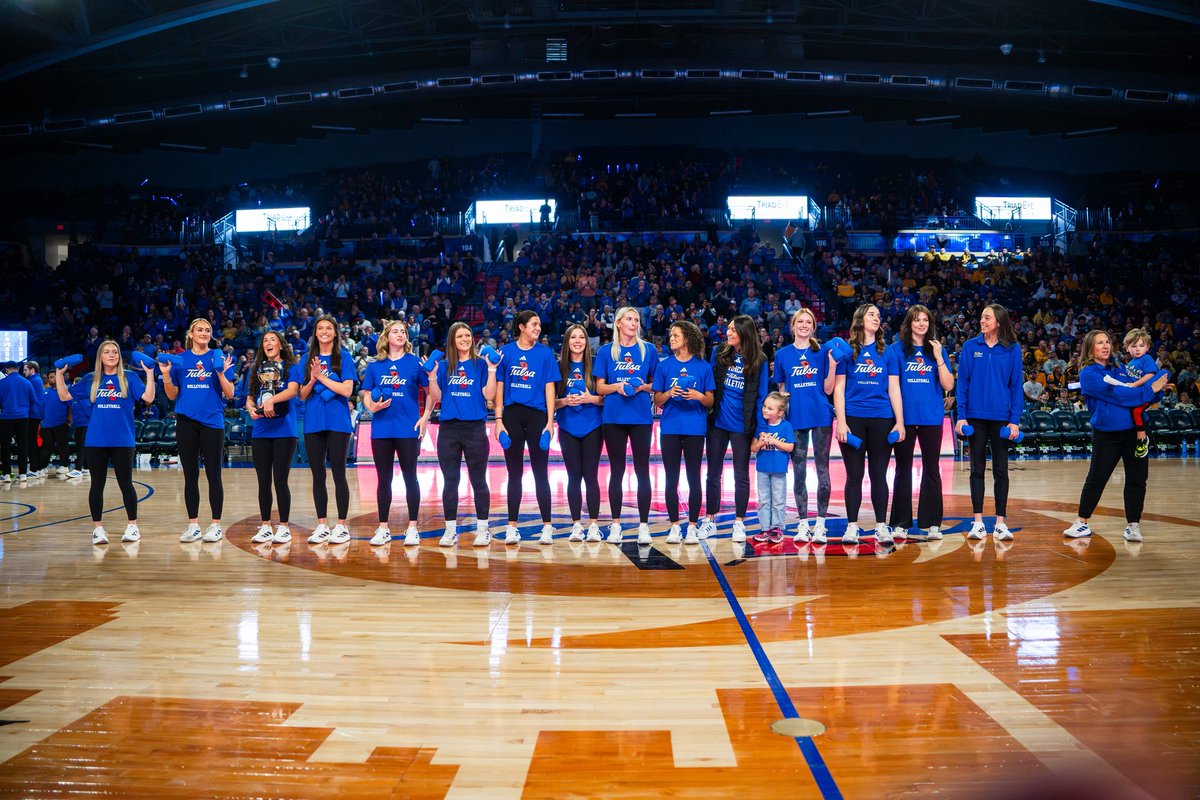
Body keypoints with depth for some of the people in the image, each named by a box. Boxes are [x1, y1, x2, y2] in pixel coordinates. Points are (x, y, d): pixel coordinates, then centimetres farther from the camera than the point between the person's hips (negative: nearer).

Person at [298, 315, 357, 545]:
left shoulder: (344, 357, 0)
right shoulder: (309, 359, 11)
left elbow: (347, 390, -10)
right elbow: (302, 395, 8)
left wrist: (321, 377, -11)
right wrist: (312, 380, -10)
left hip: (337, 422, -4)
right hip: (313, 423, 4)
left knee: (338, 474, -1)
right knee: (318, 475, 7)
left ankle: (342, 526, 5)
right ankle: (322, 526, 14)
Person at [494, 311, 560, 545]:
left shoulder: (545, 353, 5)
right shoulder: (506, 352, 5)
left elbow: (549, 388, 2)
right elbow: (499, 387, 5)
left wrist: (550, 421, -5)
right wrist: (498, 419, -2)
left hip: (537, 415, -1)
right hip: (512, 415, 1)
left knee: (540, 473, 1)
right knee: (514, 474, 7)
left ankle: (547, 527, 6)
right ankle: (512, 528, 12)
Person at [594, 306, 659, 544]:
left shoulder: (649, 350, 6)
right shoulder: (606, 352, 6)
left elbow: (656, 384, 10)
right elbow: (600, 387, 6)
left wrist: (644, 387, -10)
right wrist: (617, 386, -13)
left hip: (641, 417, 0)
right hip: (614, 417, 0)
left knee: (642, 471, 0)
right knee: (616, 471, 6)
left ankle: (644, 525, 5)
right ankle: (616, 524, 13)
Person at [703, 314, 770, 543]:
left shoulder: (759, 361, -4)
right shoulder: (718, 353, 1)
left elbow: (761, 396, -3)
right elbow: (709, 385, 5)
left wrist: (761, 429, -9)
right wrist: (707, 410, -4)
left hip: (742, 425, -2)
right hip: (717, 422, 2)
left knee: (741, 475, 8)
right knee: (713, 473, 10)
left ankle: (739, 523, 16)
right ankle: (710, 520, 20)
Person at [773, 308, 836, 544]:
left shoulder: (822, 352, 5)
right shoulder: (782, 355, 7)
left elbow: (828, 389, 1)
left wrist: (833, 364, -10)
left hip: (821, 417, -1)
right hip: (795, 418, 1)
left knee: (822, 470, 0)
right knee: (799, 472, 4)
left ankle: (820, 524, 5)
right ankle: (803, 524, 11)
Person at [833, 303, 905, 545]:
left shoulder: (886, 352, 9)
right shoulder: (847, 350, 3)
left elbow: (893, 388, 7)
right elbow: (838, 388, 1)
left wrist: (899, 422, 0)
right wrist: (841, 421, -8)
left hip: (882, 420, 2)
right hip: (854, 418, -1)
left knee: (879, 475, 5)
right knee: (854, 475, 3)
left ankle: (881, 527, 11)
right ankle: (851, 527, 10)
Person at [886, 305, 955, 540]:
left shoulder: (938, 350, 7)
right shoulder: (896, 350, 1)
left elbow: (948, 385, 0)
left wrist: (938, 358, -11)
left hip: (931, 418, 2)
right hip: (905, 417, -2)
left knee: (931, 469, 6)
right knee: (903, 469, 5)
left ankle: (932, 523, 12)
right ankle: (901, 523, 11)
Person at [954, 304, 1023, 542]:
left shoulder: (1012, 350, 1)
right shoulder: (970, 347, 2)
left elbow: (1016, 386, 1)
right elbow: (962, 383, 2)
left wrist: (1015, 420, -5)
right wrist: (961, 416, -6)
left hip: (1001, 418, 0)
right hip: (975, 416, 0)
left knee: (1000, 470, 5)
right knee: (977, 469, 5)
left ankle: (1000, 523, 11)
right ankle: (978, 522, 10)